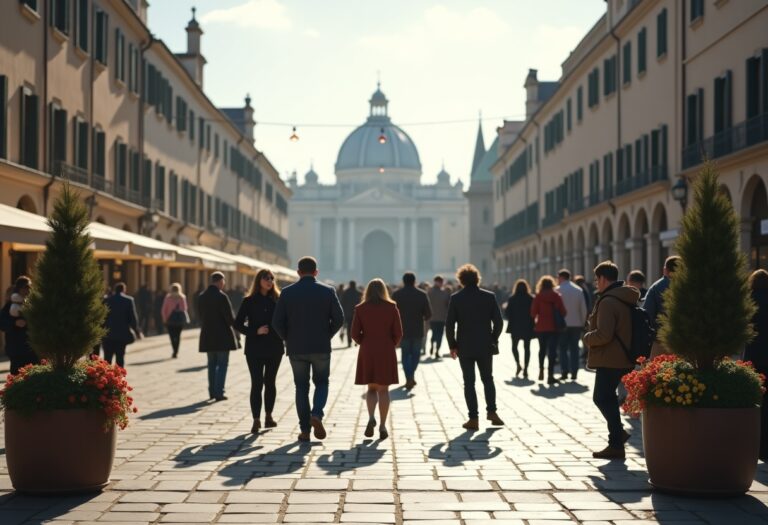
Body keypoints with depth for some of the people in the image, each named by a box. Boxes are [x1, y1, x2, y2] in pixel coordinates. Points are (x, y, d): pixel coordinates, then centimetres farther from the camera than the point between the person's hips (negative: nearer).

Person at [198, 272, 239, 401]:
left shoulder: (201, 297, 5)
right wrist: (235, 326, 4)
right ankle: (219, 392, -3)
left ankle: (212, 392, 17)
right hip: (222, 335, -6)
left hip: (207, 335, 6)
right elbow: (230, 317, -14)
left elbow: (200, 316, 10)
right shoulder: (221, 296, -15)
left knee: (212, 364, 15)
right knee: (222, 364, 1)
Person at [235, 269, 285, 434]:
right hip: (255, 348, -2)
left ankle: (268, 416, 23)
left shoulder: (277, 300, 4)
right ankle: (256, 420, -5)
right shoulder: (249, 301, -1)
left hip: (274, 347, 2)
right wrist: (255, 331, -15)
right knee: (257, 383, -5)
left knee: (270, 382, 10)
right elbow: (238, 324, -2)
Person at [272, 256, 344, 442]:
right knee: (321, 383, 16)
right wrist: (328, 335, 10)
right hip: (321, 347, 0)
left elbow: (277, 322, -5)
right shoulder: (328, 291, -2)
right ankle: (317, 414, -9)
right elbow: (339, 318, -5)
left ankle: (305, 430, 8)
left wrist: (288, 339, 11)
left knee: (301, 387, 12)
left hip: (296, 349, 1)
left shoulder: (287, 292, -2)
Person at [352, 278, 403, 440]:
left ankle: (371, 417, -11)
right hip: (386, 353, -1)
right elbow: (398, 333, -3)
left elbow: (355, 334, -2)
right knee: (383, 389, 6)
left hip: (367, 353, 1)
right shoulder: (391, 308, 0)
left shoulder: (360, 309, 1)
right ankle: (382, 426, 2)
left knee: (371, 388, 12)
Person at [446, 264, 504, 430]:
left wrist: (452, 345, 2)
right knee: (488, 379, 18)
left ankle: (473, 418, 1)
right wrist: (493, 339, 10)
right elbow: (498, 321, -3)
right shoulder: (489, 296, -2)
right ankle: (491, 411, 13)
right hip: (485, 347, 2)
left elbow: (449, 324, -8)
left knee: (469, 382, 3)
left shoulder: (456, 298, -6)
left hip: (465, 347, -1)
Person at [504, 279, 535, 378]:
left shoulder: (512, 299, -6)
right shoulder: (531, 299, -4)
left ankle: (518, 365, -3)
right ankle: (525, 369, 2)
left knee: (514, 347, 14)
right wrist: (532, 324, 7)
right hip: (528, 328, 1)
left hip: (515, 328, -1)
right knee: (527, 348, 7)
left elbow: (507, 313, -5)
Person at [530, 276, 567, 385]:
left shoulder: (538, 297, -4)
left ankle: (541, 370, 17)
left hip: (541, 327, 2)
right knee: (552, 350, 1)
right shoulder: (556, 296, -6)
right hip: (554, 327, -1)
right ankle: (550, 375, -4)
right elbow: (563, 311, -8)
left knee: (542, 349, 21)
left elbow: (533, 313, -7)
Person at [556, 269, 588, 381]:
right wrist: (582, 323, 11)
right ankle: (574, 372, 5)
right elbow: (583, 308, 5)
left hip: (563, 324, -3)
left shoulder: (558, 290, -6)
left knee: (563, 348, 3)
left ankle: (565, 372, -4)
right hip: (577, 324, 3)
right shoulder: (579, 290, 6)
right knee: (574, 349, 8)